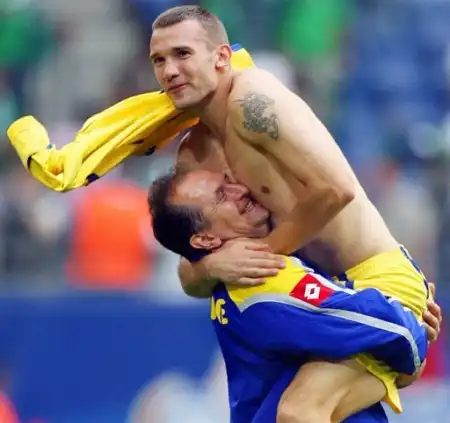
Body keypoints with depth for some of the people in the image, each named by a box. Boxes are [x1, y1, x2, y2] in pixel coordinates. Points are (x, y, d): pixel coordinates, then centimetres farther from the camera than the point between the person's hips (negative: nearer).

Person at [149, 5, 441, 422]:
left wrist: (266, 250, -14)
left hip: (381, 281, -10)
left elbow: (336, 188, -26)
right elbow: (191, 281, 10)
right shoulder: (193, 157, 9)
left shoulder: (251, 99, -16)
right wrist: (212, 266, -13)